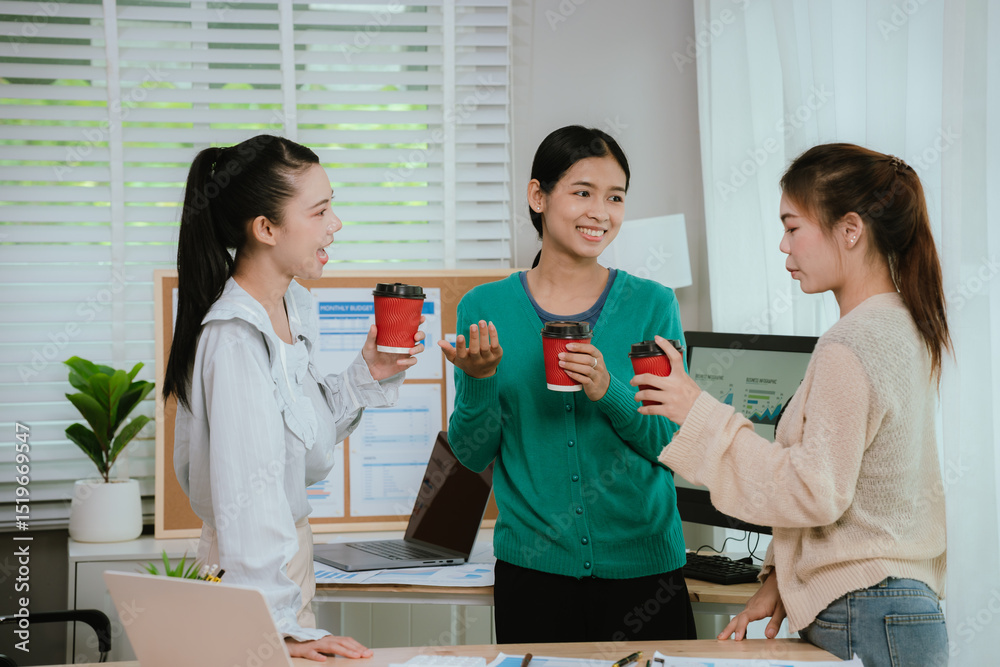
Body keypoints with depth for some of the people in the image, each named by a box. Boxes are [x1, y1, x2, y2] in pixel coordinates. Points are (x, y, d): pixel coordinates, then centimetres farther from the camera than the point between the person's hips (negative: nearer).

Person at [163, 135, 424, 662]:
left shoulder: (295, 308, 4)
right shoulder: (235, 338, -25)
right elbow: (250, 495, -29)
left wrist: (366, 377, 1)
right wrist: (280, 623, -30)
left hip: (290, 548, 9)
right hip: (249, 570, -9)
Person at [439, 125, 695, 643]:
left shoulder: (651, 304, 0)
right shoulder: (485, 308, 1)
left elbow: (675, 443, -4)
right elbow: (473, 454, 2)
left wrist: (608, 391, -21)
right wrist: (479, 381, -17)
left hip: (643, 567, 0)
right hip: (532, 568, 0)